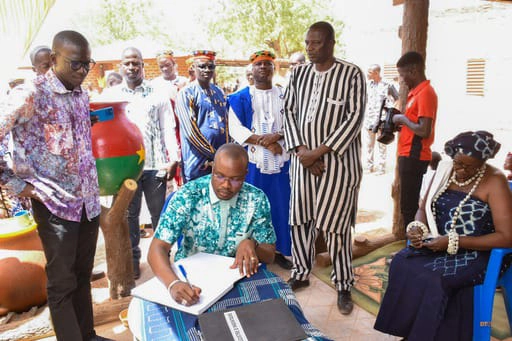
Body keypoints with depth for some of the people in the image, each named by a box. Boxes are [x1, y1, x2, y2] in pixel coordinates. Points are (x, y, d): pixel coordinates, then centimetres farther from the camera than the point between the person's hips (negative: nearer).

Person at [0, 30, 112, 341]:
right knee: (62, 283, 6)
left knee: (83, 276, 17)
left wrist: (94, 190, 14)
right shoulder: (31, 94, -12)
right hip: (55, 204, -6)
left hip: (89, 201, 6)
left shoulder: (82, 95, 9)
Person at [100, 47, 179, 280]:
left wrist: (173, 158, -5)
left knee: (159, 213, 7)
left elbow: (168, 128, 4)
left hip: (155, 164, -1)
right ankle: (132, 258, 24)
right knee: (128, 214, 10)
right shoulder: (109, 95, 10)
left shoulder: (157, 94, 7)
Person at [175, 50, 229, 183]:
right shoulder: (186, 93, -7)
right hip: (197, 164, -5)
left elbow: (226, 122, 11)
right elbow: (190, 131, -13)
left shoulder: (219, 92, 11)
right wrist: (215, 155, -10)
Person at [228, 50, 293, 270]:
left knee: (280, 206, 6)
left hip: (280, 161, 2)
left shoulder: (285, 96, 11)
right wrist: (263, 141, -15)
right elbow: (235, 129, -5)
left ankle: (279, 250, 21)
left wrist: (277, 135, -16)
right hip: (252, 162, -2)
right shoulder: (240, 98, 5)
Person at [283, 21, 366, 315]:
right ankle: (301, 273, 29)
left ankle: (344, 285, 17)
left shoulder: (352, 74, -4)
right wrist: (300, 149, -7)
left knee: (336, 225, -1)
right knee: (300, 219, 9)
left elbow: (355, 118, -10)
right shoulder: (299, 74, 10)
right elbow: (289, 111, 9)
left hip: (337, 159, -4)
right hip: (303, 158, 5)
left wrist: (319, 152, -14)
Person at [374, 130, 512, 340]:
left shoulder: (494, 181, -11)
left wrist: (453, 242, -21)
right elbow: (424, 209, 14)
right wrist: (418, 228, -9)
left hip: (473, 253, -5)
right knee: (402, 263, -22)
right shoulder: (445, 170, 5)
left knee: (432, 279, -30)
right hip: (436, 245, 5)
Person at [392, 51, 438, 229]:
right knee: (408, 204, 17)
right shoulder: (416, 92, 16)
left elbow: (424, 131, -23)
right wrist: (400, 121, 7)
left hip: (414, 156, -10)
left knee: (409, 207, -4)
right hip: (408, 155, 10)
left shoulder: (425, 93, -15)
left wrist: (402, 119, -11)